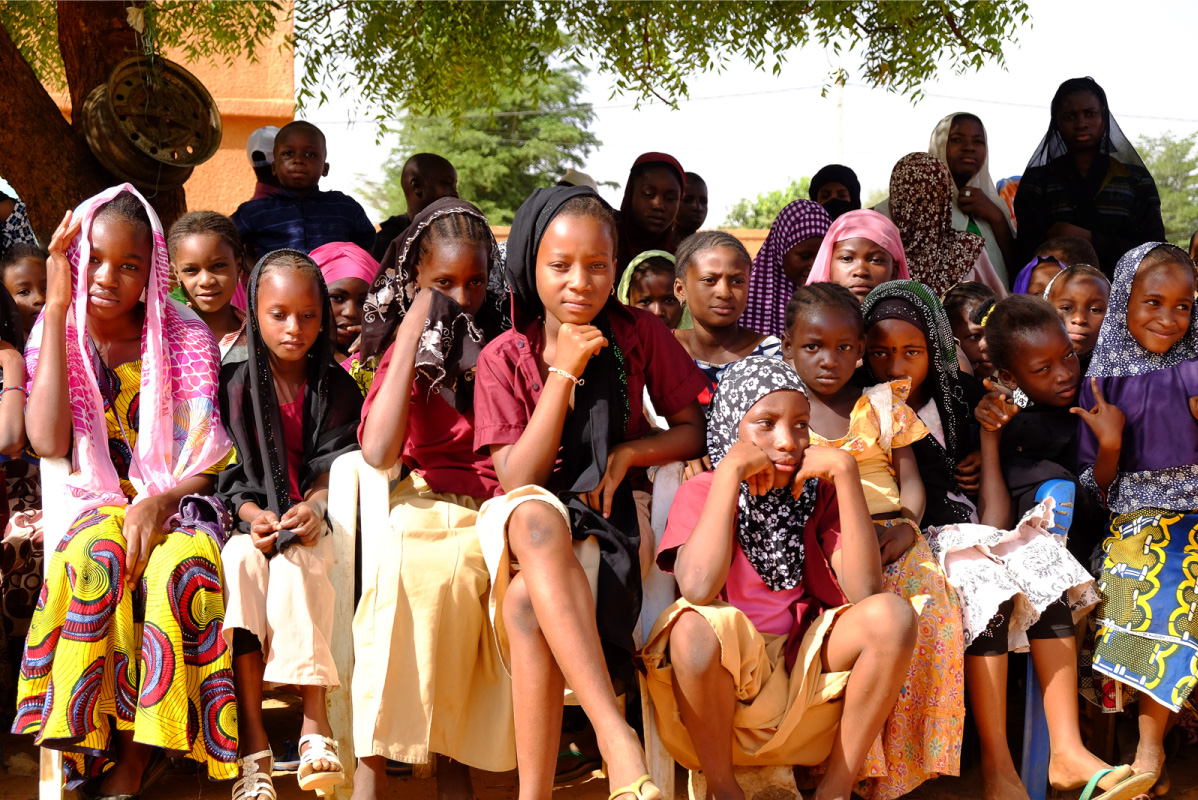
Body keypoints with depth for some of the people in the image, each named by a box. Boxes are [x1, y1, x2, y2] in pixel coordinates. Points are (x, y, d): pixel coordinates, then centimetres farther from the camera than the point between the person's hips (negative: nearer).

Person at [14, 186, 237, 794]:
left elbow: (209, 460, -1)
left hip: (175, 501, -1)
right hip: (96, 505, 1)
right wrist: (57, 310, -12)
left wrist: (160, 502, -24)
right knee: (95, 557, -35)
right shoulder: (56, 337, 4)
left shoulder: (185, 340, 1)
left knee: (184, 563, -35)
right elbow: (48, 441, -14)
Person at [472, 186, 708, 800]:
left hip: (614, 518, 0)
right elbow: (517, 480, -10)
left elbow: (696, 431, 7)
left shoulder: (638, 334, 1)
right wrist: (564, 372, -14)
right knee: (536, 517, -40)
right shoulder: (504, 358, -1)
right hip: (532, 525, 1)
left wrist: (625, 455, -11)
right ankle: (616, 737, -48)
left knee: (524, 603, -34)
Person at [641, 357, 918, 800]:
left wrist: (845, 471, -13)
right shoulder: (700, 493, -1)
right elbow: (698, 589, -23)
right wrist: (730, 469, -18)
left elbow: (864, 590, -11)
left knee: (891, 615, -21)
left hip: (809, 672, 3)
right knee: (697, 625, -34)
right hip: (722, 684, -3)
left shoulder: (818, 493, 7)